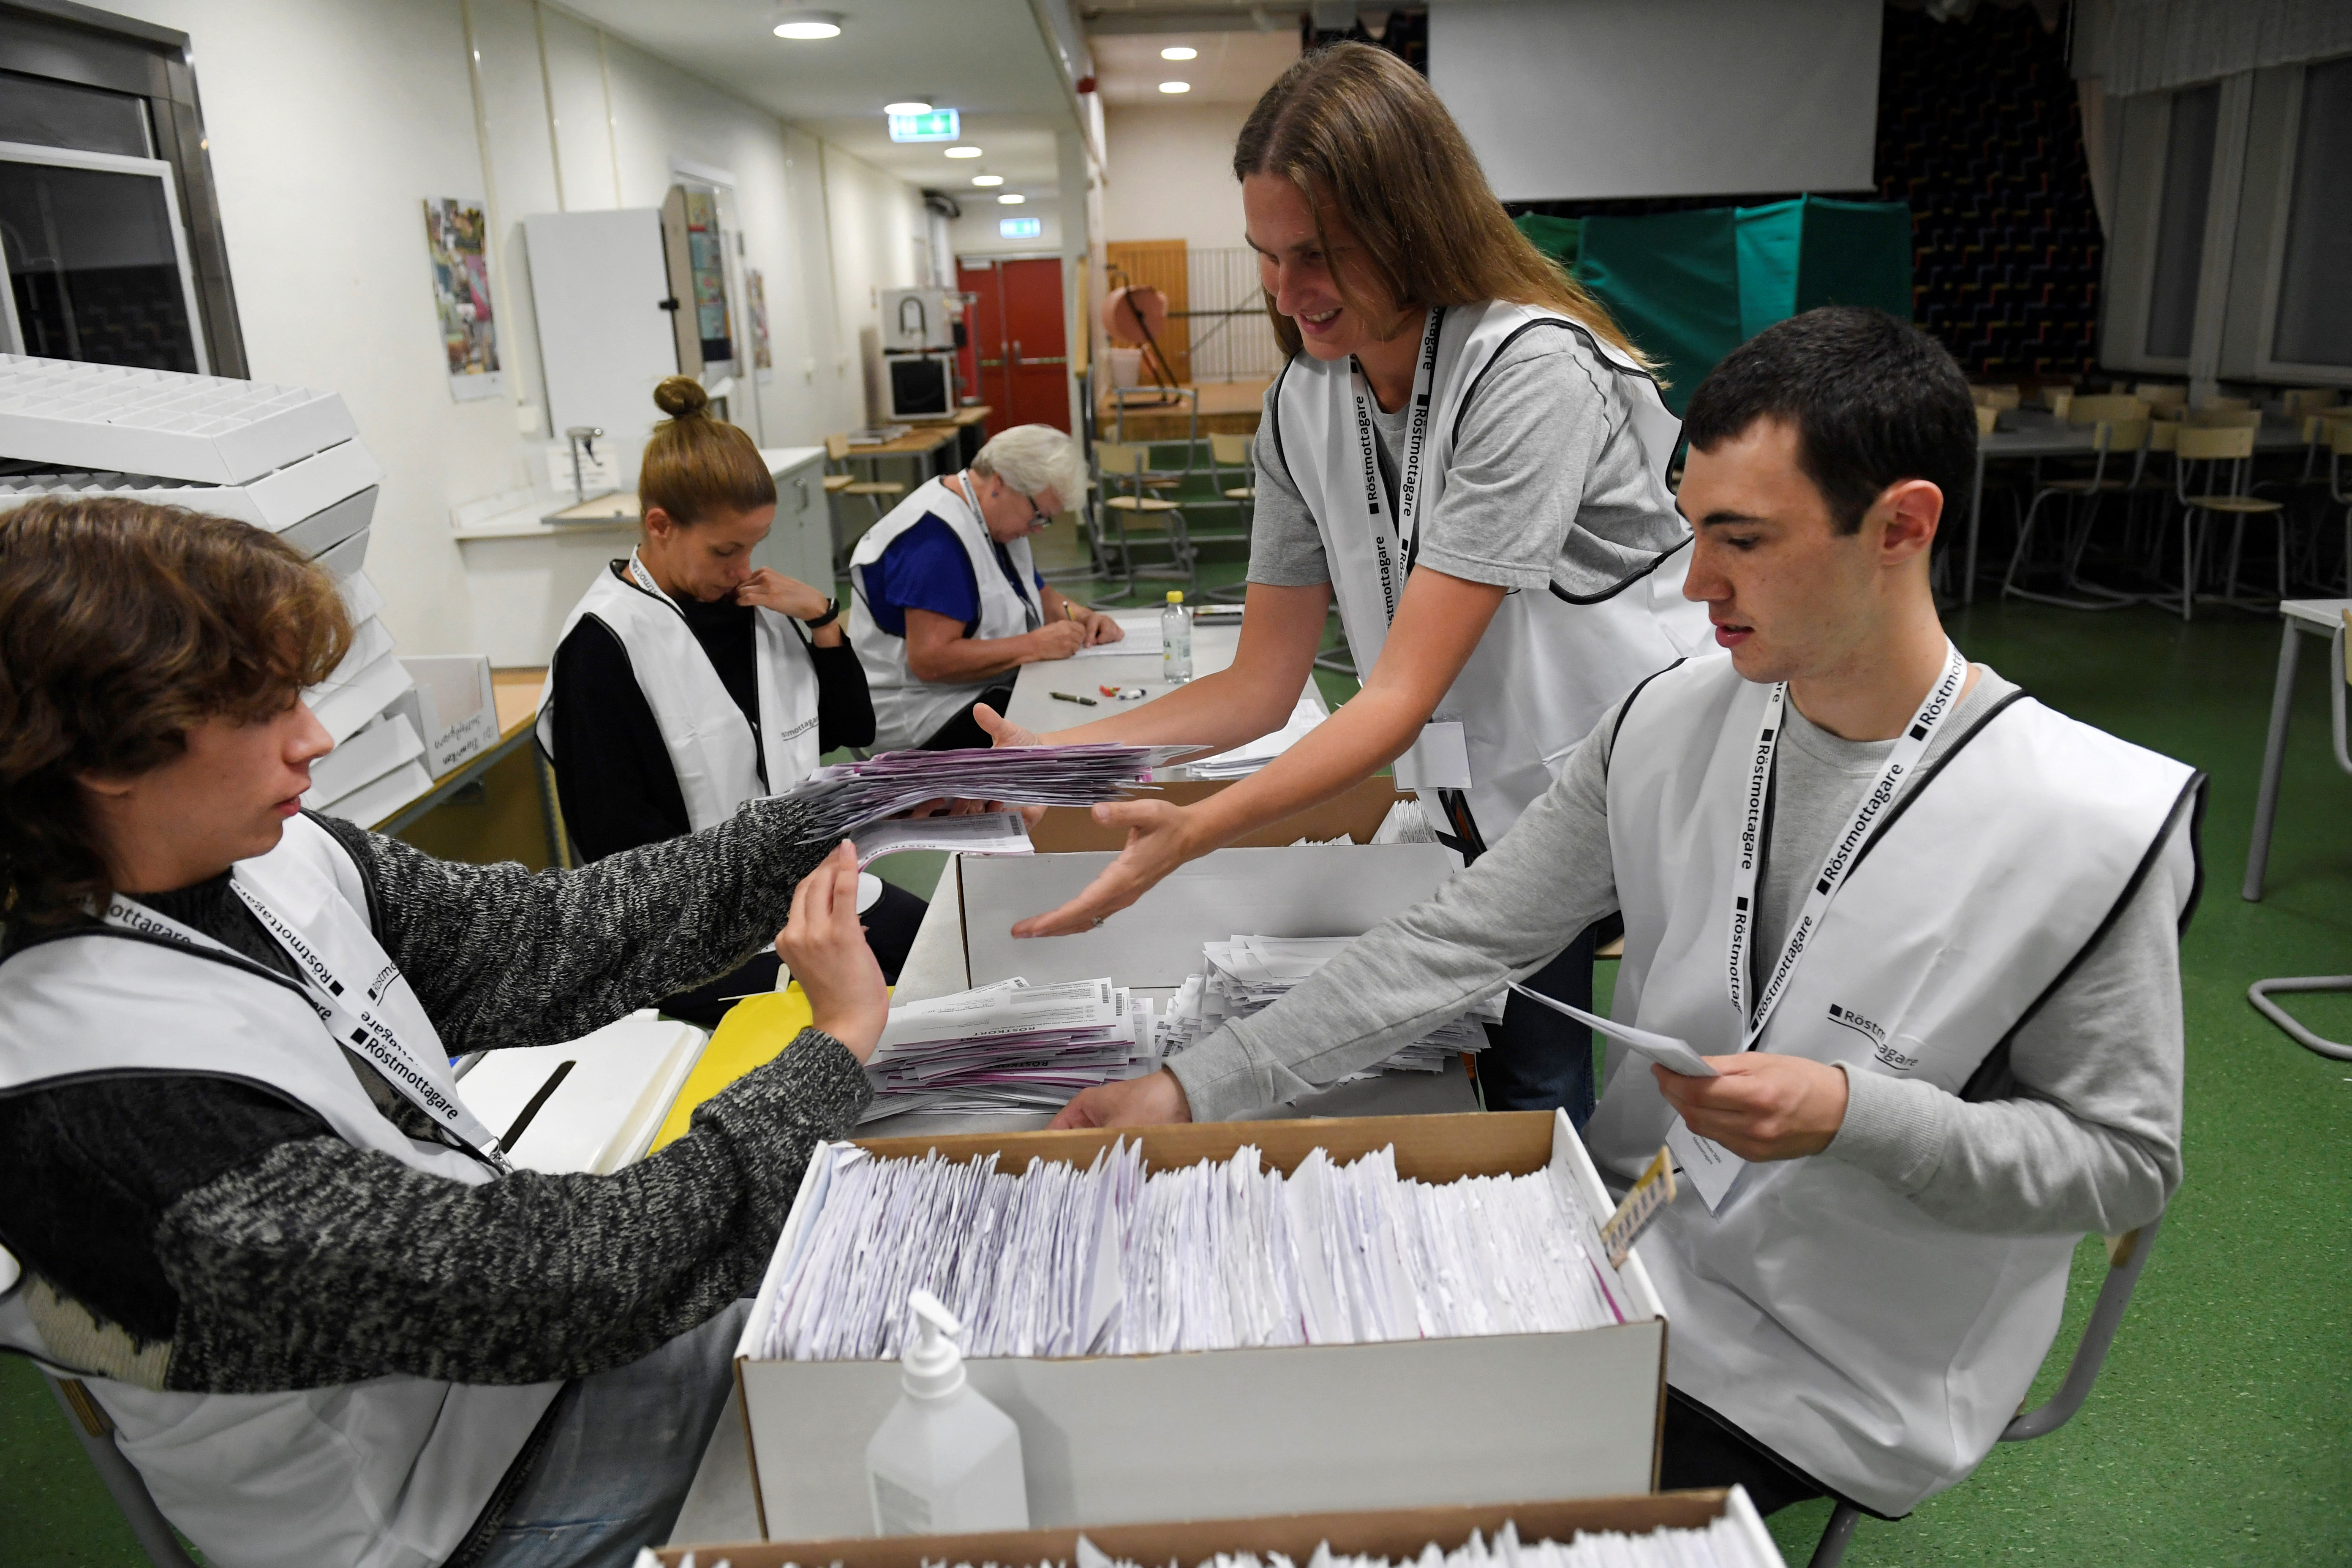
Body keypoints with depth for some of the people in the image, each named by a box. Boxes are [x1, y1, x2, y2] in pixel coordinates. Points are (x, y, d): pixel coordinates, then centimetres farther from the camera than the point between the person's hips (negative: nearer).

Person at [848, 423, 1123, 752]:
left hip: (990, 689, 10)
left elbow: (1036, 596, 22)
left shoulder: (995, 516, 9)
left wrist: (1079, 616, 0)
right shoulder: (936, 536, -21)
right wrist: (1036, 645, -25)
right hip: (925, 712, -10)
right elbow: (930, 661, -28)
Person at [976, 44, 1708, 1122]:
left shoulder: (1531, 371, -23)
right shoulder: (1304, 405, -1)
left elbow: (1404, 693, -27)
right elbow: (1263, 684, 1)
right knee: (1529, 1106, 11)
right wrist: (1053, 754, -11)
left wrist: (1190, 833, -36)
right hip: (1494, 821, 5)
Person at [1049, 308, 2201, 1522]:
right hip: (1633, 1246, 4)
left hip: (1836, 1375, -4)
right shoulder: (1668, 726, -9)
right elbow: (1455, 943, -8)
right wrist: (1193, 1088, -13)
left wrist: (1852, 1115, -29)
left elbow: (2127, 1161, -11)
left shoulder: (2093, 828, -21)